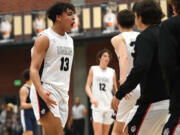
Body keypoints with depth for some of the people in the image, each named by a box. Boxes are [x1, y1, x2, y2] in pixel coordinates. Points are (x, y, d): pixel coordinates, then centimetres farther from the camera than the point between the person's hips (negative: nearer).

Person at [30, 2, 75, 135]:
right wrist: (41, 91, -30)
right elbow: (34, 69, -14)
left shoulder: (69, 40, 17)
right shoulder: (45, 38, -7)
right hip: (46, 91, -8)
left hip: (62, 93, 8)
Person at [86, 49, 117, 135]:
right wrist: (92, 97, -15)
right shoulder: (93, 69, 7)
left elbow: (115, 89, 16)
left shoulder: (112, 72, 12)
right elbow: (87, 86, 3)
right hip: (97, 105, -3)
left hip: (109, 106, 3)